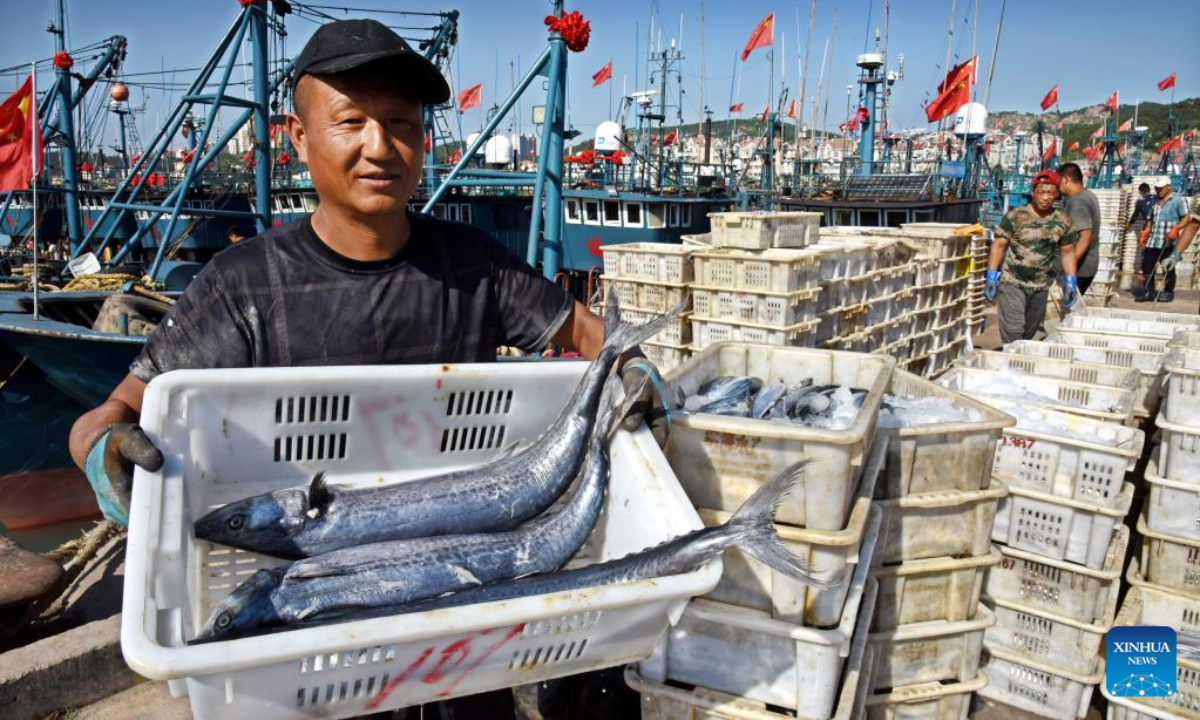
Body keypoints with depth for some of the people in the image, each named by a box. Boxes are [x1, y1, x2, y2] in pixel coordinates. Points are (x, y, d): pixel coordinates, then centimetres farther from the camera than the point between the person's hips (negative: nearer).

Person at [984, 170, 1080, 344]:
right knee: (1013, 332, -13)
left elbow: (1067, 252, 10)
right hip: (1012, 283, -4)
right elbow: (999, 246, -4)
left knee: (1029, 332, 12)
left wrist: (1070, 282, 4)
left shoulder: (1063, 222, 2)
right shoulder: (1015, 216, -8)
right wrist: (991, 277, -10)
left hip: (1041, 287, 4)